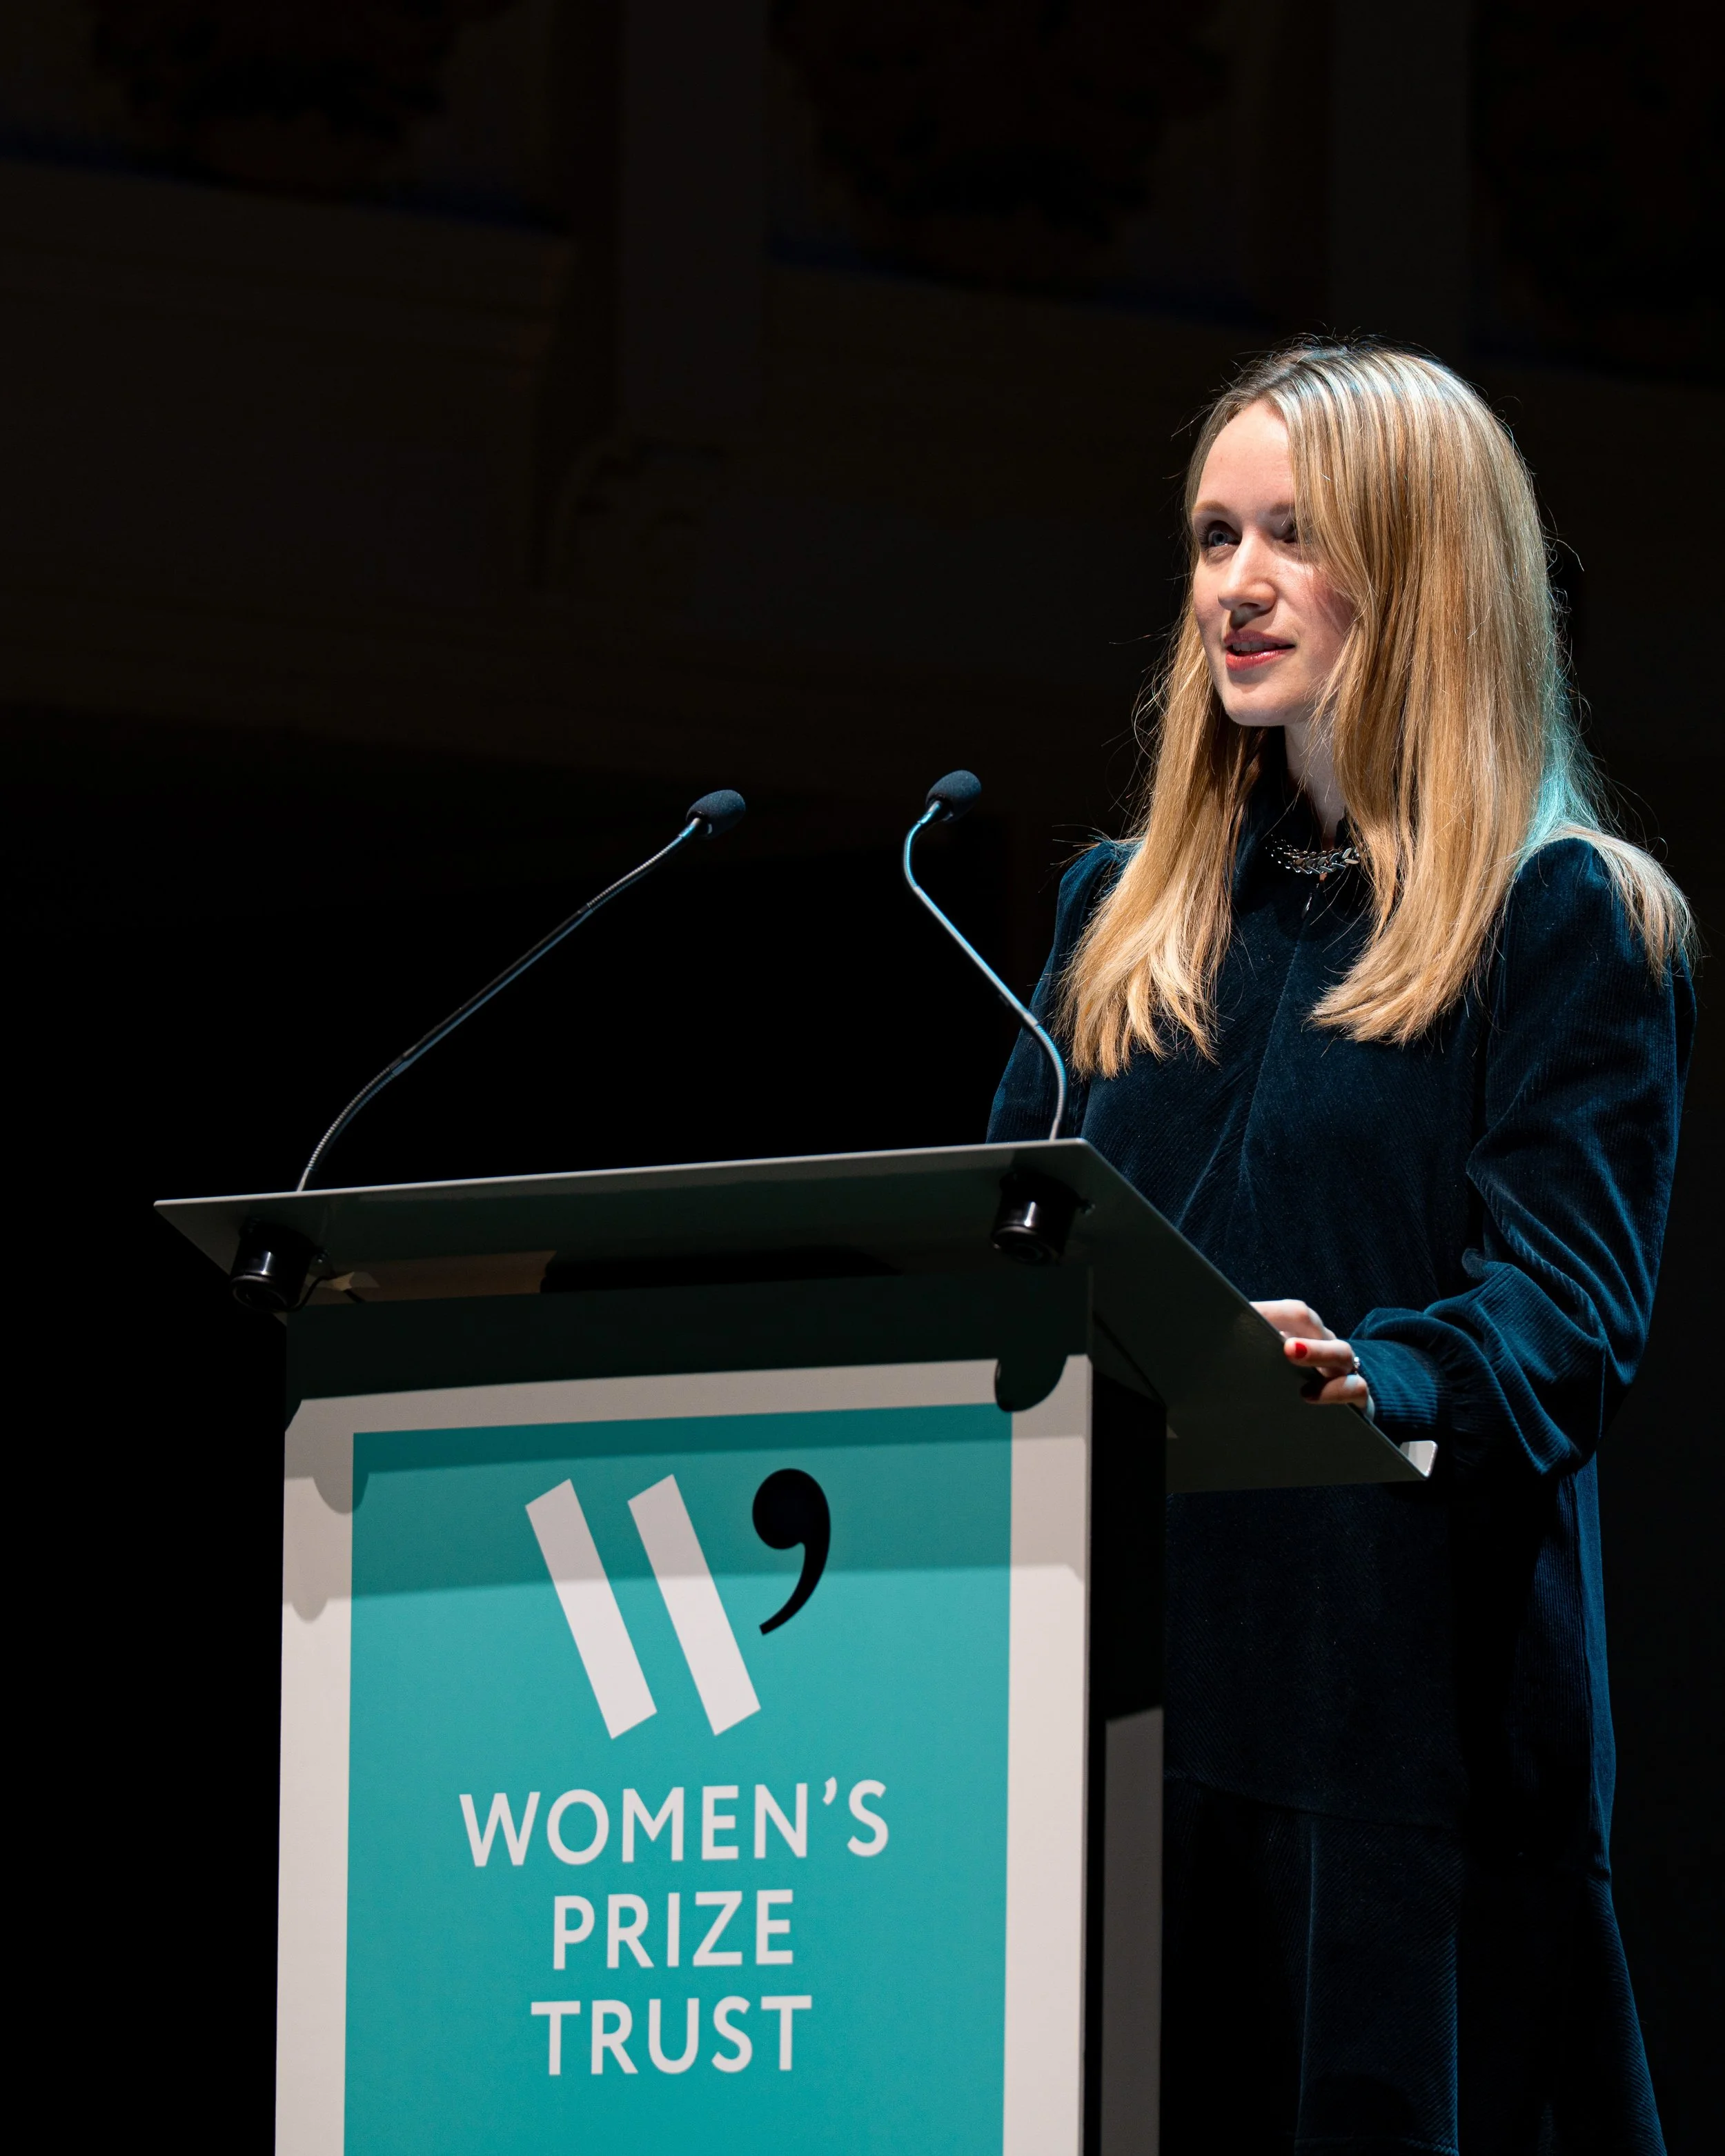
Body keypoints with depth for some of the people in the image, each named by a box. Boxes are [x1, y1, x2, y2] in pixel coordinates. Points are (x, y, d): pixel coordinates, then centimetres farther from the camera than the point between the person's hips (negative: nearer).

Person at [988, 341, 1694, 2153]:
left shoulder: (1562, 921, 0)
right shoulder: (1127, 915, 19)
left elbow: (1570, 1305, -11)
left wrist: (1375, 1375, -31)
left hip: (1403, 1674, -5)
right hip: (1119, 1655, 5)